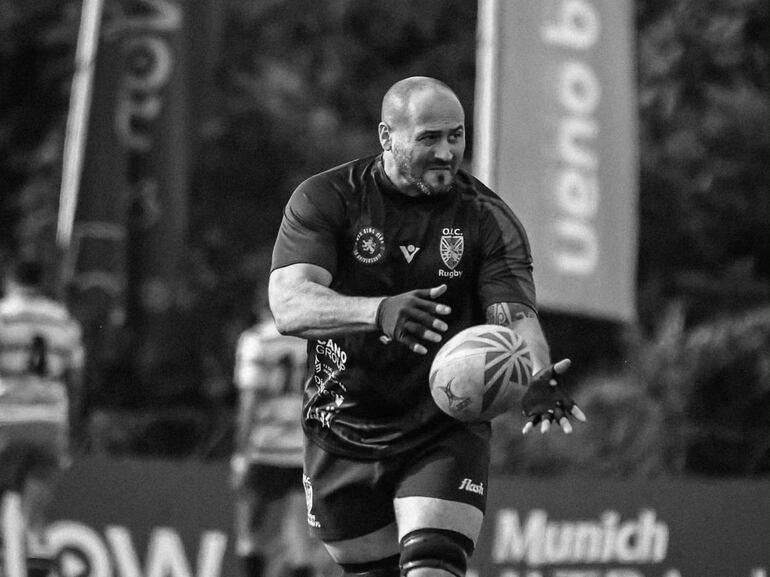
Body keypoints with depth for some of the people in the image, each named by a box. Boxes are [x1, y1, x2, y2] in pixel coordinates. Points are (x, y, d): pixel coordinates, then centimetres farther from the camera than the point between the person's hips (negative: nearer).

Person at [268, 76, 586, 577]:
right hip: (343, 436, 1)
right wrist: (379, 311, -41)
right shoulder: (324, 201, -7)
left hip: (446, 435, -1)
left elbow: (514, 316, -13)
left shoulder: (487, 219, -4)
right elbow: (289, 305, -21)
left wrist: (536, 378, -37)